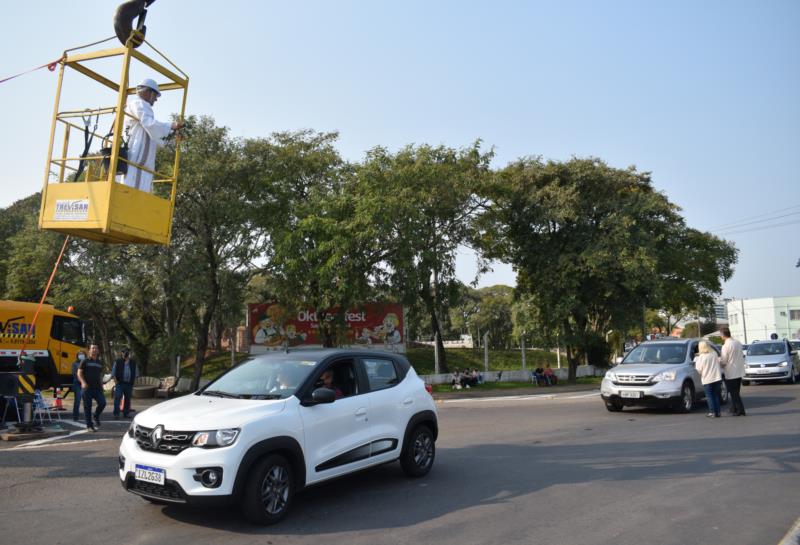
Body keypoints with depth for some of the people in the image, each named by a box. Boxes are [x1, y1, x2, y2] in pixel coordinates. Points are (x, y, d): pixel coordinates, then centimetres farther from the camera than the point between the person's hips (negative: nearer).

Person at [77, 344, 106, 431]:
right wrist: (83, 382, -21)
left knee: (102, 403, -12)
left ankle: (96, 416, 15)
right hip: (87, 388, -3)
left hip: (97, 388, 4)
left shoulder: (99, 363, 17)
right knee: (87, 406, 0)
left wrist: (101, 385, 13)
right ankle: (89, 425, 9)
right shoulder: (85, 362, 3)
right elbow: (79, 373, -5)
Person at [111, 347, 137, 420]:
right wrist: (115, 380, -6)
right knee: (117, 398, -9)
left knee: (128, 399, 8)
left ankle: (126, 413, 16)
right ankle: (116, 414, -5)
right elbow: (113, 372, 2)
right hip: (120, 383, -4)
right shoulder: (118, 361, 1)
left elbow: (135, 373, 19)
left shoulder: (132, 362, 11)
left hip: (129, 384, 4)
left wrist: (133, 381, 11)